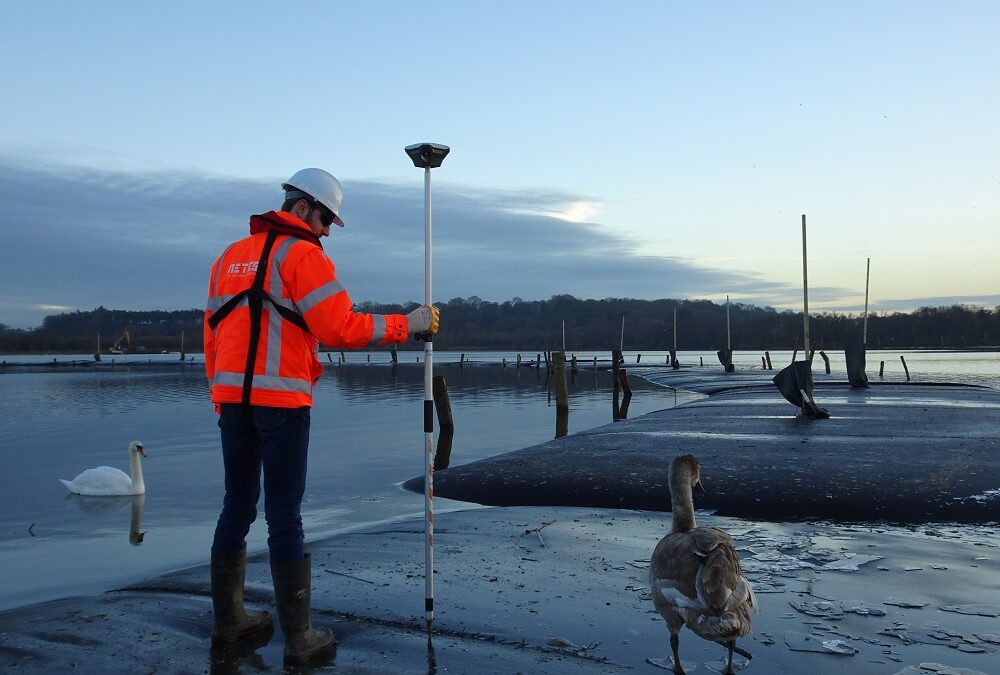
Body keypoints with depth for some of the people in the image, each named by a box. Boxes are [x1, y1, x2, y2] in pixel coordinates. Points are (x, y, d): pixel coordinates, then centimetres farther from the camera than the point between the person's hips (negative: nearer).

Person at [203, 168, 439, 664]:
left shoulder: (229, 257, 18)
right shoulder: (301, 253, -6)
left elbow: (213, 333, 18)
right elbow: (341, 328, -15)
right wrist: (406, 324, -7)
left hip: (232, 398, 7)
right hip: (281, 400, -7)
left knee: (237, 507, 15)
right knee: (285, 517, -4)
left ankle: (228, 619, 24)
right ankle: (298, 637, 3)